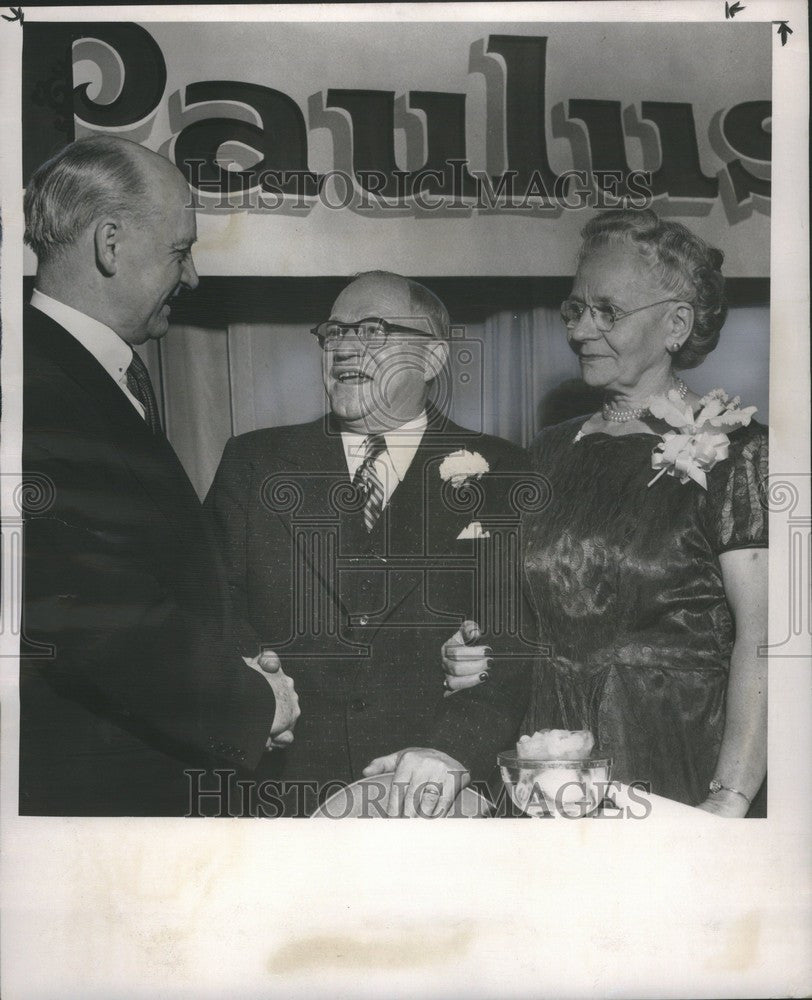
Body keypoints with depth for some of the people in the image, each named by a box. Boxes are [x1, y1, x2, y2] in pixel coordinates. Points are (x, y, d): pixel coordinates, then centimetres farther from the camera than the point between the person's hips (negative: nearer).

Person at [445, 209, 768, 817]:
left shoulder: (734, 451, -8)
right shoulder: (554, 452, 9)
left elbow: (762, 637, -16)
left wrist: (729, 800, -23)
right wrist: (476, 653, 1)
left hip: (676, 766, -4)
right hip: (552, 762, 5)